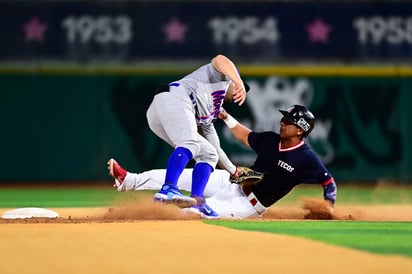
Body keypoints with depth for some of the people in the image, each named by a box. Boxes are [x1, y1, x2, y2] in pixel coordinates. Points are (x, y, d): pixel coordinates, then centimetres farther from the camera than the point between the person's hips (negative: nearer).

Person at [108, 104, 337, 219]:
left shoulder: (307, 159, -21)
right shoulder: (271, 140, -2)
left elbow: (329, 182, -18)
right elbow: (246, 137, 16)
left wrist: (328, 208, -30)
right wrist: (226, 117, 11)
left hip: (249, 205, -6)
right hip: (235, 183, 6)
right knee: (183, 176, -3)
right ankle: (129, 181, 2)